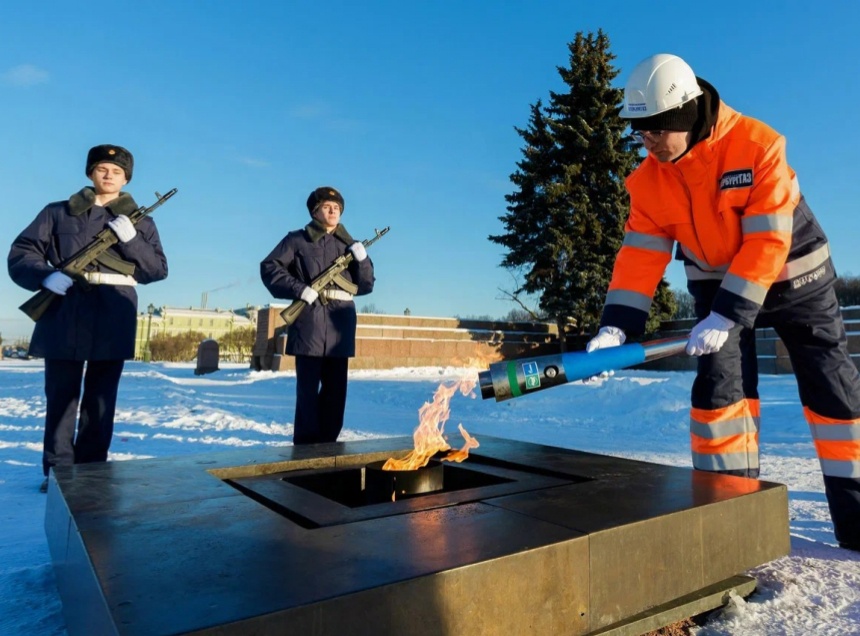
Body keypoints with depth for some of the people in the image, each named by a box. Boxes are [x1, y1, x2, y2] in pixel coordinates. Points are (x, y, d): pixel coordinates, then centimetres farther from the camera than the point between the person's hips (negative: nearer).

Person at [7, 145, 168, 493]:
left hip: (113, 318, 0)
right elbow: (21, 253, 6)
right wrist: (46, 276, -15)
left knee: (101, 399, 5)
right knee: (60, 396, 5)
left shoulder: (139, 220, 11)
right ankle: (58, 470, 14)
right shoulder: (59, 213, 11)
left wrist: (131, 240, -14)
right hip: (64, 313, 1)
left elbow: (158, 269, 3)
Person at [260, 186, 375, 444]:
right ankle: (305, 446, 5)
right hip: (309, 320, -4)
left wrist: (363, 260, -5)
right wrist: (299, 289, -14)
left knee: (336, 388, 8)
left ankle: (328, 443, 19)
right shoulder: (297, 240, 6)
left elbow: (366, 286, 13)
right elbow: (269, 267, -2)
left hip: (340, 322, 4)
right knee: (308, 387, -3)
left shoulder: (348, 244, 16)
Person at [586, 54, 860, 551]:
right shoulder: (650, 179, -13)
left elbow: (768, 242, -29)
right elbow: (640, 253, -16)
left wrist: (728, 316, -34)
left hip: (794, 276, -2)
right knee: (719, 387, -7)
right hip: (717, 282, 3)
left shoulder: (758, 145, -26)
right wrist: (616, 325, -27)